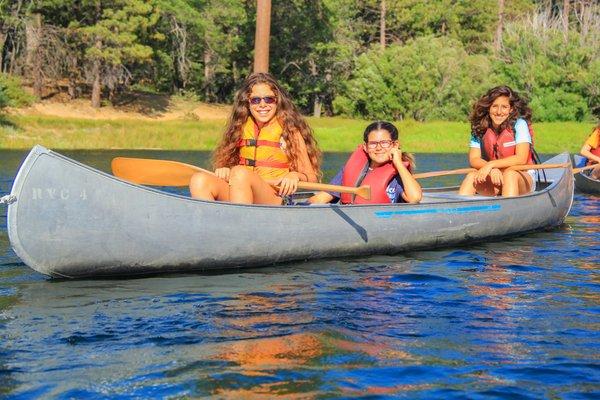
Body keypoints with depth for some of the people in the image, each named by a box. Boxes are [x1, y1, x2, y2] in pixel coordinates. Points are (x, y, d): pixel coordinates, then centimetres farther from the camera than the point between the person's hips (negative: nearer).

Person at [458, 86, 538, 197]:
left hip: (522, 177, -3)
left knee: (509, 174, -35)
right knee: (472, 176, -24)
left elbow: (521, 159, -20)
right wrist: (492, 170, -28)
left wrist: (491, 164, -28)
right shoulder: (480, 128, -1)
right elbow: (473, 159, -9)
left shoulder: (519, 124, -11)